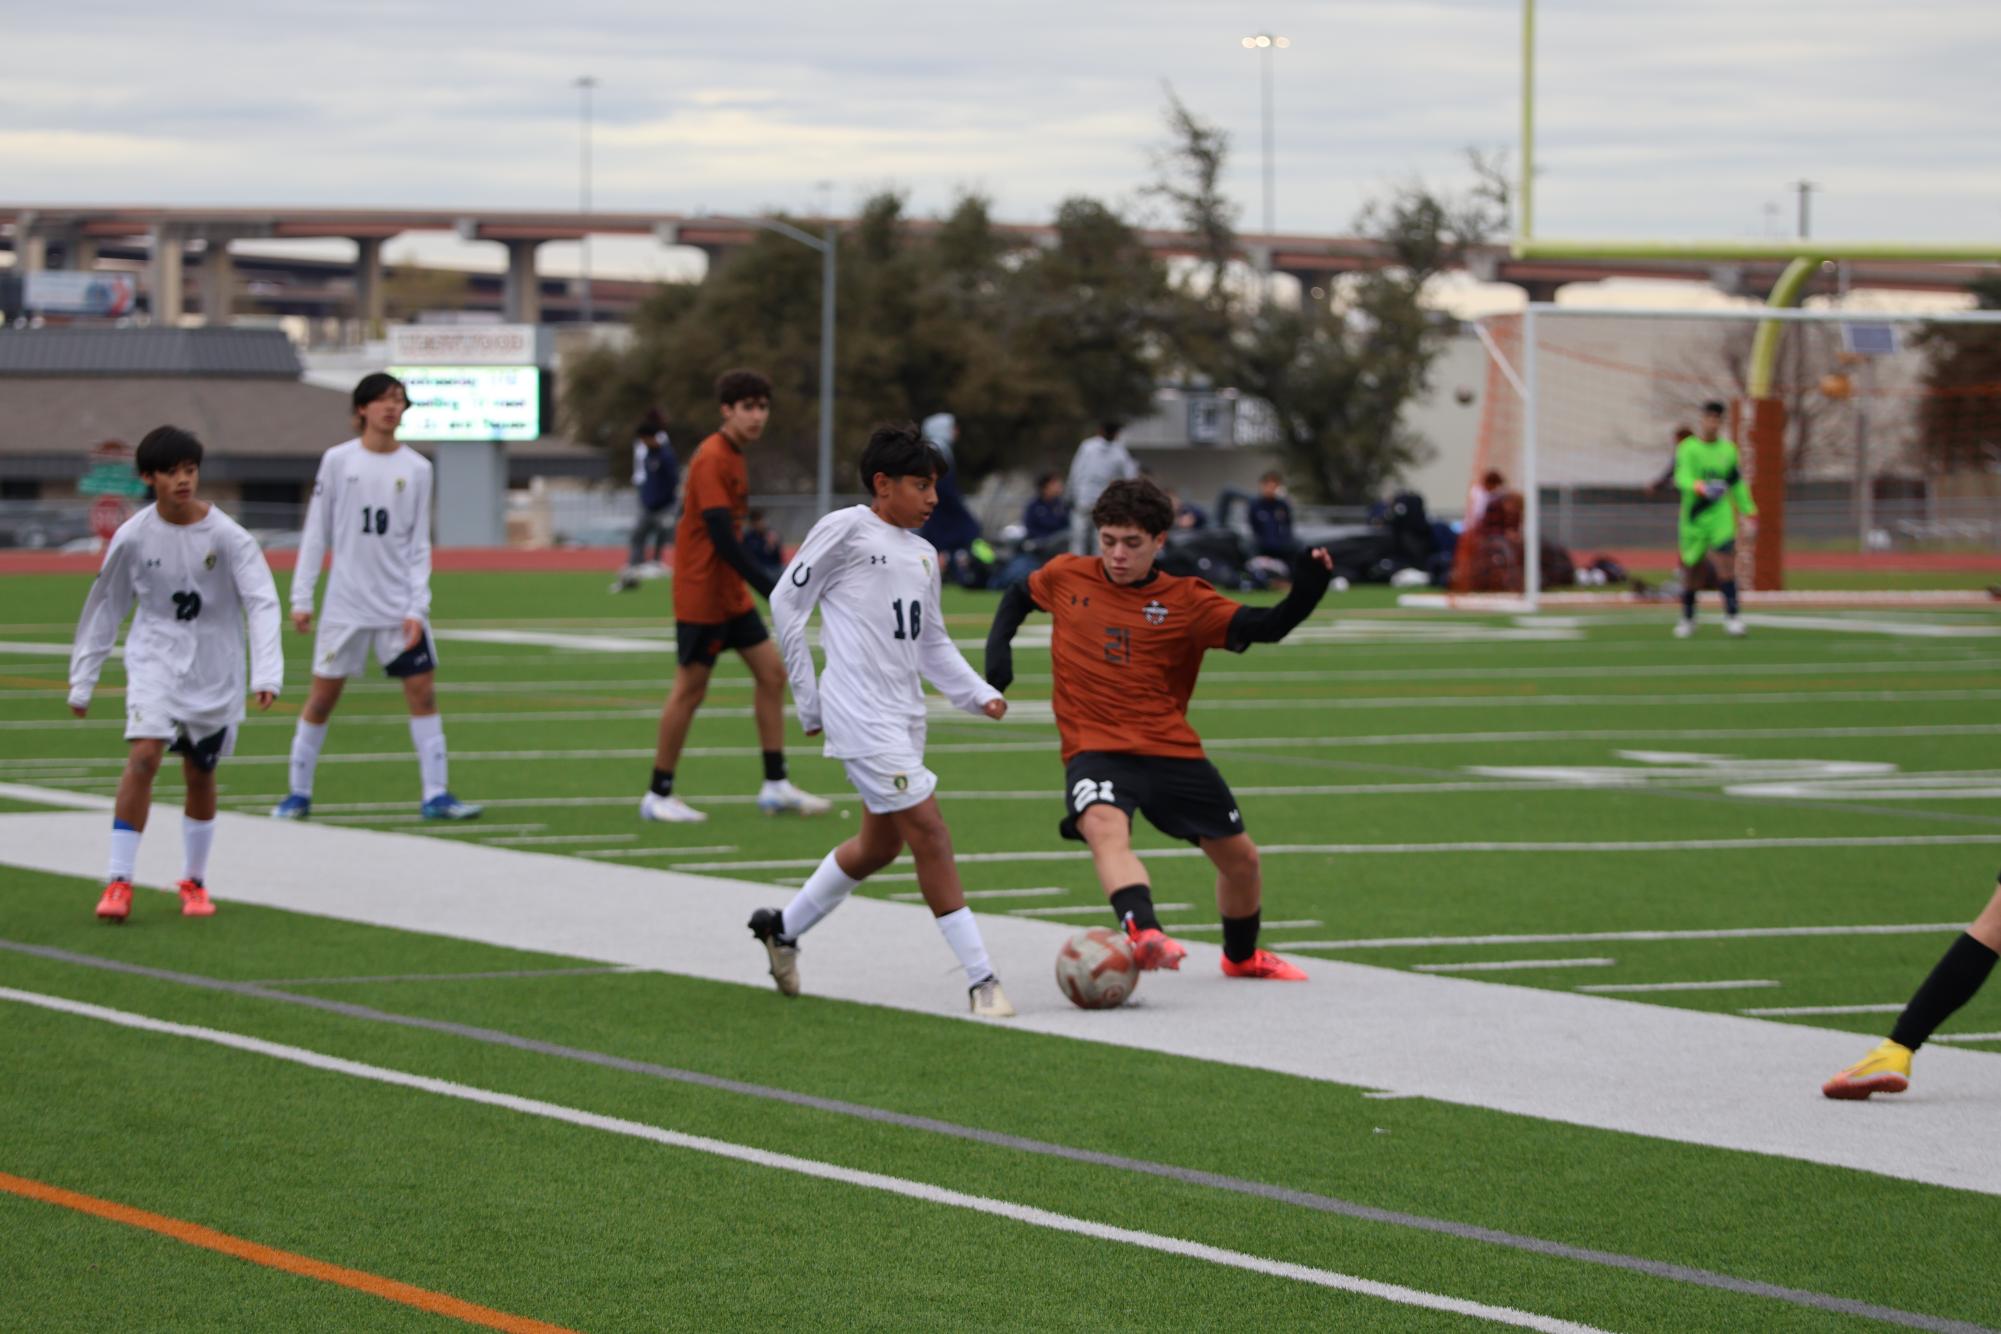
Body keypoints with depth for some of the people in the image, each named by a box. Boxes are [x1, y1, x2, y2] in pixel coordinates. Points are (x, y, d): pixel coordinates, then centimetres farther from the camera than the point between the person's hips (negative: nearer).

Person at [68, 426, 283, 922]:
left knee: (201, 774, 8)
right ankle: (118, 882, -15)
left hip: (215, 671, 1)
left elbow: (262, 603, -14)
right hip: (155, 662, -1)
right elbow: (104, 608, 5)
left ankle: (194, 881, 28)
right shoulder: (133, 537, -7)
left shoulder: (227, 536, -10)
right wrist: (82, 680, 8)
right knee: (144, 756, -19)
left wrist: (267, 674, -26)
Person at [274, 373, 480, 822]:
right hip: (346, 603, -1)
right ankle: (299, 793, 14)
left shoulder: (416, 468, 3)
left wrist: (417, 608, -4)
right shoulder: (338, 461, 0)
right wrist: (301, 598, -2)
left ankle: (435, 794, 0)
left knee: (423, 690, -4)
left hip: (400, 605, 1)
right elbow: (316, 533, 3)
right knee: (322, 695, 2)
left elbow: (419, 546, 5)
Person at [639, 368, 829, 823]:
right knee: (690, 688, -4)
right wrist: (771, 588, -24)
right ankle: (658, 796, 5)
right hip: (701, 594, -9)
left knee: (771, 672, 6)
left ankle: (775, 785, 9)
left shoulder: (731, 457, 12)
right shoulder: (712, 459, -18)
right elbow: (720, 535, -24)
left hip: (731, 594, 9)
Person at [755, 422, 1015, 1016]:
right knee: (929, 832, -12)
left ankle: (782, 927, 35)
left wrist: (979, 695, 5)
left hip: (904, 716, 9)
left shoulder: (922, 554, 16)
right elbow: (787, 603, -3)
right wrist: (808, 700, -3)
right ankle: (981, 978, -10)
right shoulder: (845, 529, -6)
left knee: (880, 843, 16)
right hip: (861, 715, -9)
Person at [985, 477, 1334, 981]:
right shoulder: (1067, 577, 3)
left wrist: (1305, 593, -27)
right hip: (1095, 750, -2)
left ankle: (1242, 956, 41)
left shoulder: (1185, 601, -1)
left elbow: (1265, 627, -10)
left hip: (1171, 750, 2)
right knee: (1105, 828, -36)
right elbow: (1019, 596, 24)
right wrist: (998, 645, 8)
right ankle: (1145, 933, -57)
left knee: (1240, 857, 12)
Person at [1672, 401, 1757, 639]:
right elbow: (1682, 478, -20)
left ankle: (1731, 617, -17)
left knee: (1726, 561, -16)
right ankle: (1687, 619, 24)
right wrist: (1701, 487, -39)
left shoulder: (1728, 449, 9)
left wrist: (1749, 511, 20)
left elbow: (1738, 485, 20)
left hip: (1721, 515, 2)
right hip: (1693, 516, -2)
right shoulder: (1687, 449, -4)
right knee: (1689, 568, 6)